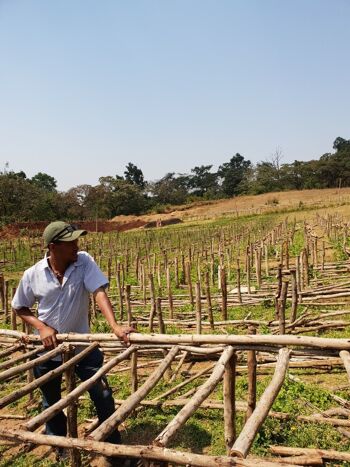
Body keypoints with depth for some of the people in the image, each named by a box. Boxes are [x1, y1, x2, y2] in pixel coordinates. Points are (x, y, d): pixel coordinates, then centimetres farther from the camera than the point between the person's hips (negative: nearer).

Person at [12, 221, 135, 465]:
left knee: (103, 395, 3)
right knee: (51, 402, 20)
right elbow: (20, 308, 0)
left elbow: (100, 292, -28)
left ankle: (113, 444, 27)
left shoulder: (85, 262, -17)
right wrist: (41, 326, -17)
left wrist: (115, 326, -42)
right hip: (48, 348, 1)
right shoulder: (33, 274, -14)